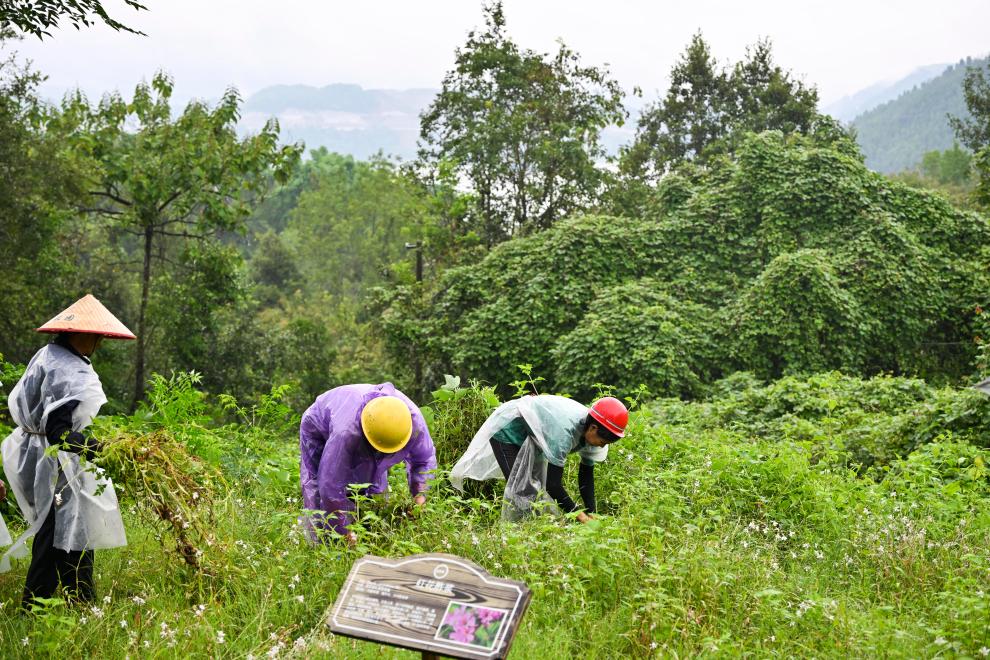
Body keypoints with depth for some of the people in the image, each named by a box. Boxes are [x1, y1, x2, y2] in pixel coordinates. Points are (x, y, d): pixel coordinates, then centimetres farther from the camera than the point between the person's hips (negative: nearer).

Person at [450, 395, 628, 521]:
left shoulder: (590, 431, -16)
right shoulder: (564, 432, -41)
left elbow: (586, 476, -6)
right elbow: (554, 484, -38)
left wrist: (592, 513, -14)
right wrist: (579, 514, -33)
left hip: (531, 436, 9)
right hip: (507, 431, -9)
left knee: (538, 486, 7)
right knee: (522, 489, -17)